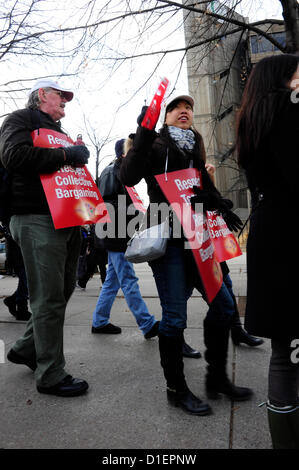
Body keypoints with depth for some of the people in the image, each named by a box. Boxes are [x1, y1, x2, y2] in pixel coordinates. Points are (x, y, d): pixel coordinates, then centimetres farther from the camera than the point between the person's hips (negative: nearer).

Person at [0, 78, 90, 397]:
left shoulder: (59, 132, 29)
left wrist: (79, 154, 13)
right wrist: (65, 155, -12)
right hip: (38, 218, -9)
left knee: (63, 290, 14)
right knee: (49, 298, -7)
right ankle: (50, 375, 6)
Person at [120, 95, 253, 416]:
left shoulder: (195, 146, 20)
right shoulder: (156, 144, 2)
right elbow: (129, 178, -14)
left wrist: (222, 210, 14)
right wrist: (143, 135, -19)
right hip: (166, 236, -7)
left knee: (223, 303, 8)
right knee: (175, 316, -5)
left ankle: (217, 379, 25)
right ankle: (176, 389, 15)